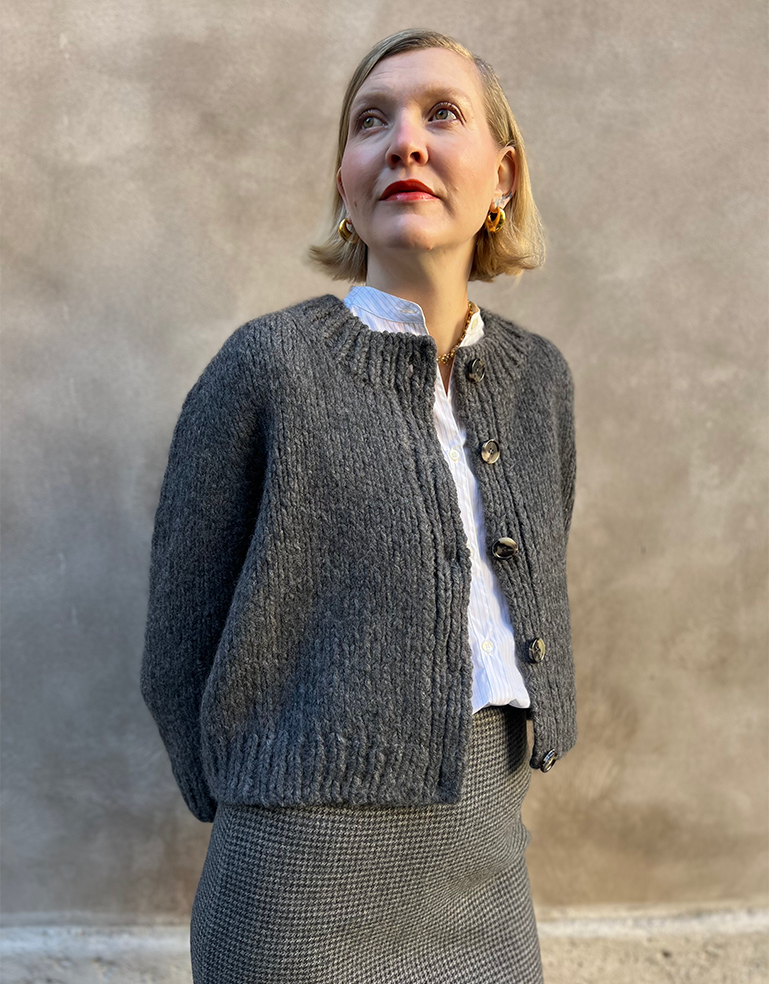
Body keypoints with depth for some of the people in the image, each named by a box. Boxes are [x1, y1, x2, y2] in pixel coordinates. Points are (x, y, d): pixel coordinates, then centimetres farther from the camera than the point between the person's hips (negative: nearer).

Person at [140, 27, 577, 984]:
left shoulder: (538, 378, 3)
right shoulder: (268, 367, -11)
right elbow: (177, 662, -5)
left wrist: (492, 817, 12)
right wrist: (275, 832, 2)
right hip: (316, 905, -4)